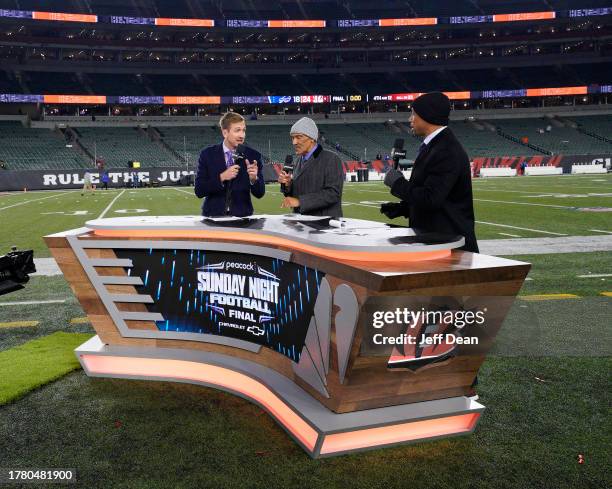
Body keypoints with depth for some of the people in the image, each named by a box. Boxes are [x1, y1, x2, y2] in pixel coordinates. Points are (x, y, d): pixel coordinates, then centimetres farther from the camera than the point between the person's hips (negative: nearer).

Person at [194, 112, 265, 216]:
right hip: (213, 216, 0)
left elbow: (260, 193, 1)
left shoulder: (253, 156, 1)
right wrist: (222, 177, -16)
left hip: (242, 216, 0)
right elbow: (199, 191, -4)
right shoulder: (207, 154, 1)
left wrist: (254, 178, -19)